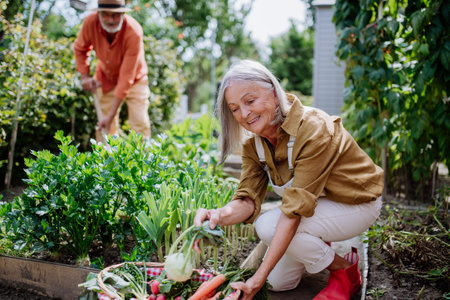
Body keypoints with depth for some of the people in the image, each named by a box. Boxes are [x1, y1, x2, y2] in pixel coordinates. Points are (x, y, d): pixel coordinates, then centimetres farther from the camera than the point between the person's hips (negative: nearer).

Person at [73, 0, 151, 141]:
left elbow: (126, 78, -34)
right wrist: (85, 75, -9)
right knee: (104, 127, 2)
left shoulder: (134, 32, -35)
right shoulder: (90, 22, -25)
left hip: (134, 79, -3)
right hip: (105, 79, 3)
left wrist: (111, 115, -34)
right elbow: (79, 48, 2)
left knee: (140, 125, -12)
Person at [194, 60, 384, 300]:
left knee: (269, 225, -28)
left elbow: (294, 210, -37)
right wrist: (220, 215, -39)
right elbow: (249, 199, -14)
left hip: (357, 203, -7)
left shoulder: (314, 130, -34)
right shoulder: (253, 141, -10)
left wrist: (259, 278, -38)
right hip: (316, 204, 7)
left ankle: (345, 268, -6)